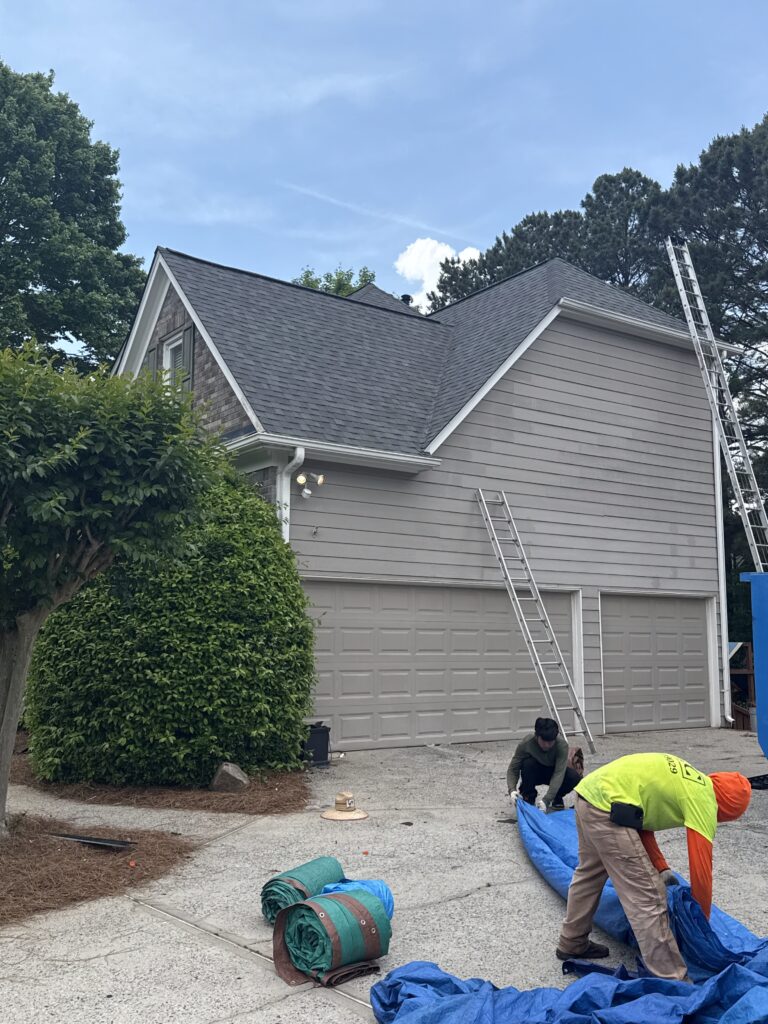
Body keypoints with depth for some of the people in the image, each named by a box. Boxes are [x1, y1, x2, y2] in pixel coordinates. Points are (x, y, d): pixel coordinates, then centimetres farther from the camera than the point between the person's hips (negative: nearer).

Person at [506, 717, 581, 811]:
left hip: (552, 772, 0)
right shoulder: (525, 744, -30)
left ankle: (557, 798, 1)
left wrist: (546, 800, -47)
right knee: (528, 763, -35)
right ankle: (528, 797, -11)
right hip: (534, 774, 0)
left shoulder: (562, 745, -32)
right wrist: (512, 790, -43)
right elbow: (513, 769, -24)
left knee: (575, 778, -30)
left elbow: (558, 774, -38)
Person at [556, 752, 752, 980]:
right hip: (607, 808, -10)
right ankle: (672, 979, 5)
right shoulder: (704, 801, -3)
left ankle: (571, 944, 46)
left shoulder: (690, 782, 21)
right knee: (647, 898, -2)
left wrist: (661, 868, 23)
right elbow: (701, 870, 2)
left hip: (589, 790, 10)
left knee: (589, 874, 29)